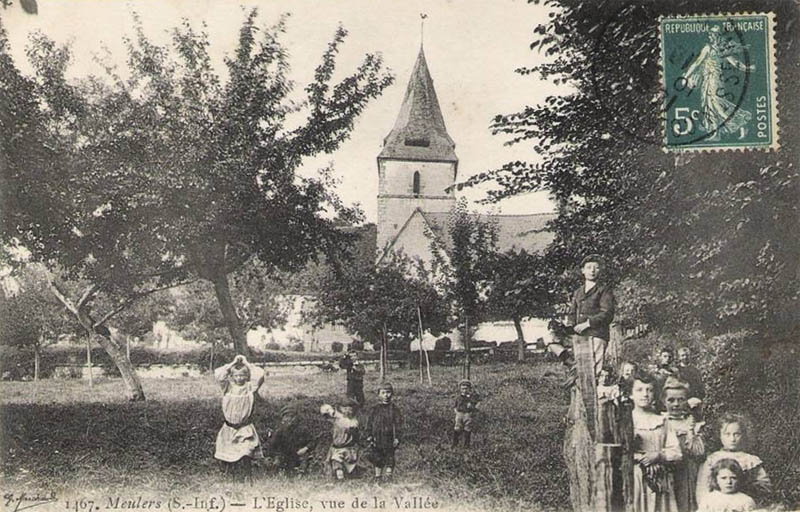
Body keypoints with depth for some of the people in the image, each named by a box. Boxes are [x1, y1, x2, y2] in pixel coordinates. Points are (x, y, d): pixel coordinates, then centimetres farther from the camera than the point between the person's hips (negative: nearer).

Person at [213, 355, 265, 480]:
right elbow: (218, 374, -11)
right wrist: (233, 363, -6)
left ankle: (244, 478, -7)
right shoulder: (228, 387, 3)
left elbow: (260, 374, -15)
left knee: (244, 455, -12)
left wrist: (246, 364, -5)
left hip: (245, 429, -2)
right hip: (229, 427, 2)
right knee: (228, 456, 3)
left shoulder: (250, 387, 1)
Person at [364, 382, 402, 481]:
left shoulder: (394, 409, 0)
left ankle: (388, 473, 12)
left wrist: (397, 438, -8)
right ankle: (378, 474, 22)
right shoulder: (374, 409, 3)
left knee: (389, 456, 1)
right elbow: (369, 424, 5)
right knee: (377, 458, 9)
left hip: (389, 438, -2)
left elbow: (398, 424, -1)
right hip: (377, 438, 2)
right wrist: (369, 436, -2)